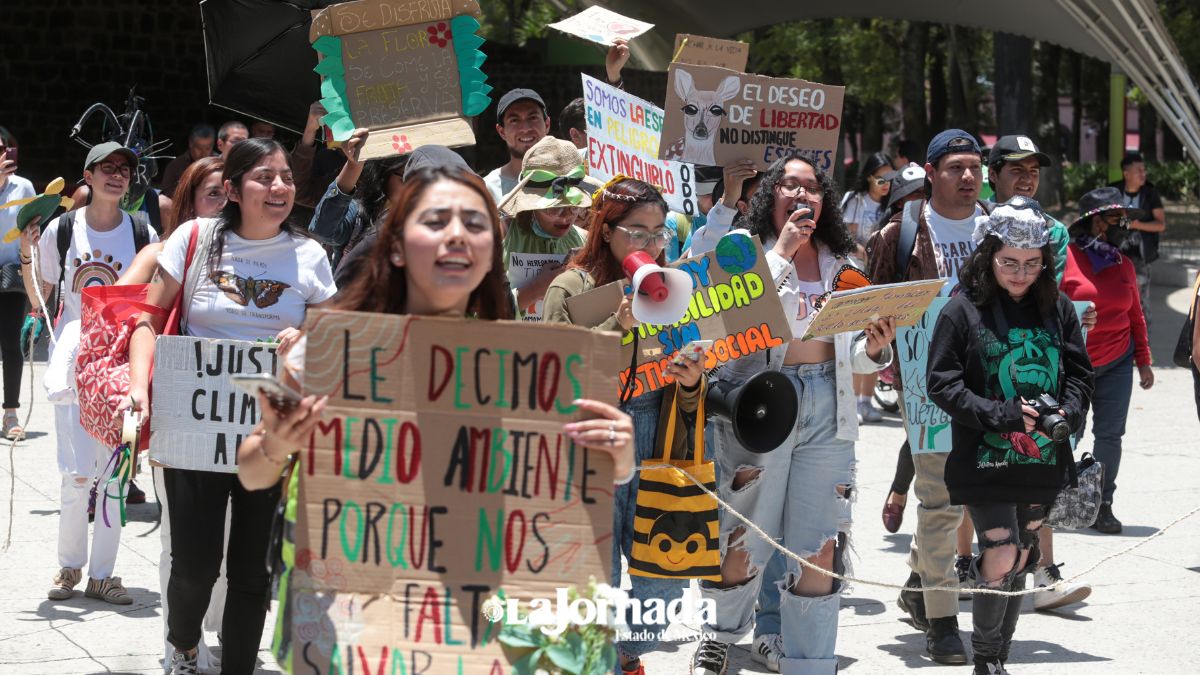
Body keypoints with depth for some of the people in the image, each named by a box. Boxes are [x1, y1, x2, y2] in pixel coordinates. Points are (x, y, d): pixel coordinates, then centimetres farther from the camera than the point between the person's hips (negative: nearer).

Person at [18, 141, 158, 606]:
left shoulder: (143, 235, 2)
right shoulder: (61, 230, 2)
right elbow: (38, 300, 9)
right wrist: (26, 254, -3)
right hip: (74, 357, -1)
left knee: (114, 471, 0)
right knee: (78, 472, -8)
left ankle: (101, 574, 11)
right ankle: (69, 565, 12)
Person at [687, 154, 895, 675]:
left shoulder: (839, 262, 14)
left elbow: (851, 356, 17)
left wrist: (874, 348, -5)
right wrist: (782, 252, -12)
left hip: (828, 411, 4)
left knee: (821, 550, 1)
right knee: (743, 543, 2)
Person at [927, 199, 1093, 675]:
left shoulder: (1057, 308, 5)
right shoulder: (963, 310, -7)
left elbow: (1079, 372, 11)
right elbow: (942, 383, -9)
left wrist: (1067, 413, -10)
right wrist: (1003, 415, -19)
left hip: (1043, 458, 4)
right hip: (985, 459, -4)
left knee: (1021, 560, 12)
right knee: (1000, 558, -12)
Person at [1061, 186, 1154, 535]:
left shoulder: (1123, 264, 9)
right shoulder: (1065, 257, -8)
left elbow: (1135, 315, 16)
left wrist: (1143, 360, 15)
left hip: (1116, 363, 4)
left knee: (1110, 435, 1)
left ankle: (1102, 506, 11)